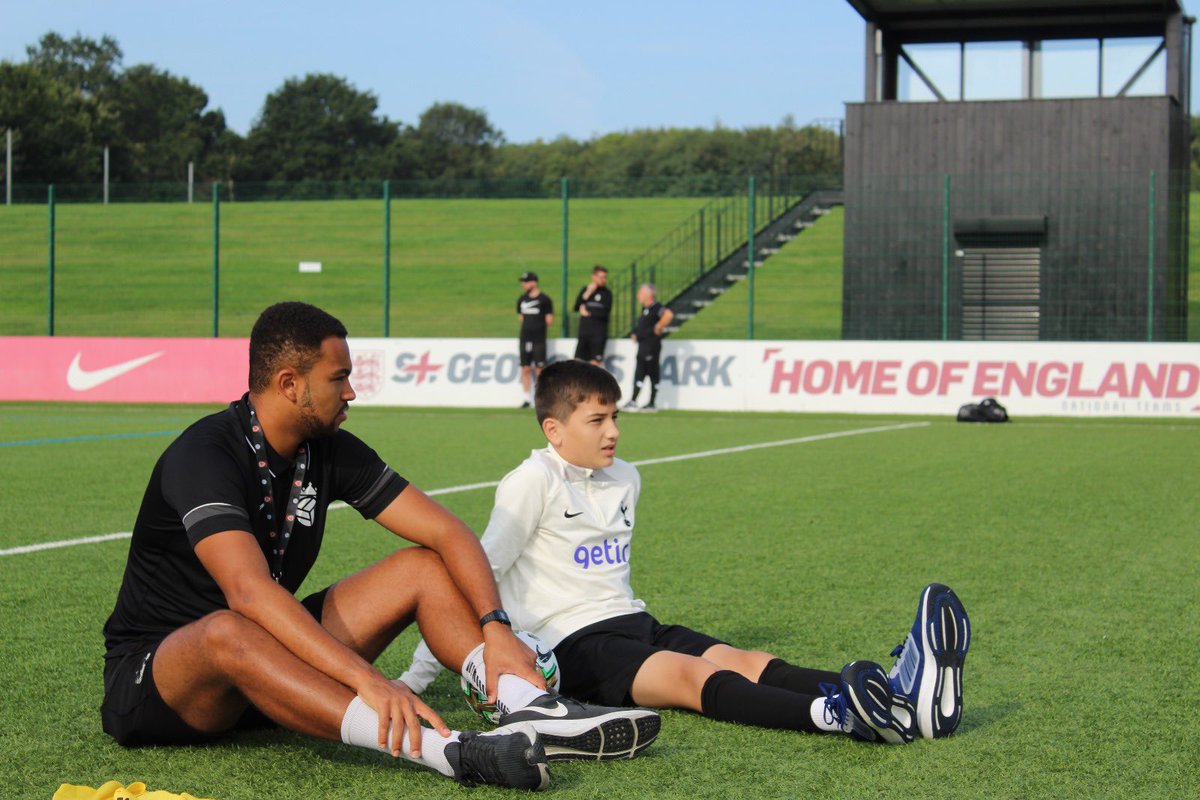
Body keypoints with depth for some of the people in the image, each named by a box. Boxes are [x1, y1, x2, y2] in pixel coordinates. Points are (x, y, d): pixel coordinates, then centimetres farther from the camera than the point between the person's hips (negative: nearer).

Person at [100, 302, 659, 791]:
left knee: (422, 568, -5)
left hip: (271, 658, 7)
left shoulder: (332, 452, -1)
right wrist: (366, 678, -49)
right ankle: (447, 751, -55)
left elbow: (447, 533, -2)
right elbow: (248, 591, -39)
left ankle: (527, 709, -29)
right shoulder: (204, 457, -23)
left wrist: (494, 628, -20)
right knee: (229, 634, -42)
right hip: (154, 673, -7)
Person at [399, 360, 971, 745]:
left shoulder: (625, 480, 16)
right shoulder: (533, 482, -6)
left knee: (745, 661, -19)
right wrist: (419, 675, -8)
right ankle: (841, 713, -59)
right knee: (693, 675, -32)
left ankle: (899, 694, -44)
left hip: (633, 625, 7)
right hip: (572, 645, -7)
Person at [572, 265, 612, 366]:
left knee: (595, 361, -8)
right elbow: (577, 307, 1)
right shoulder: (585, 289, 10)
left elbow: (606, 312, -9)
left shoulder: (607, 293, 1)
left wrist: (588, 313, -4)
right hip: (584, 331, 4)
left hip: (599, 333, -4)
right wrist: (587, 293, -8)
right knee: (578, 361, 2)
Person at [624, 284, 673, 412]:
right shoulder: (645, 309, 16)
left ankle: (652, 404, -2)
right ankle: (633, 401, 13)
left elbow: (669, 315, -32)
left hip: (651, 345, -10)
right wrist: (635, 334, 14)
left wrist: (659, 328, -22)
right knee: (639, 374, 10)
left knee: (653, 374, -4)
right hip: (643, 346, 10)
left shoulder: (656, 308, -14)